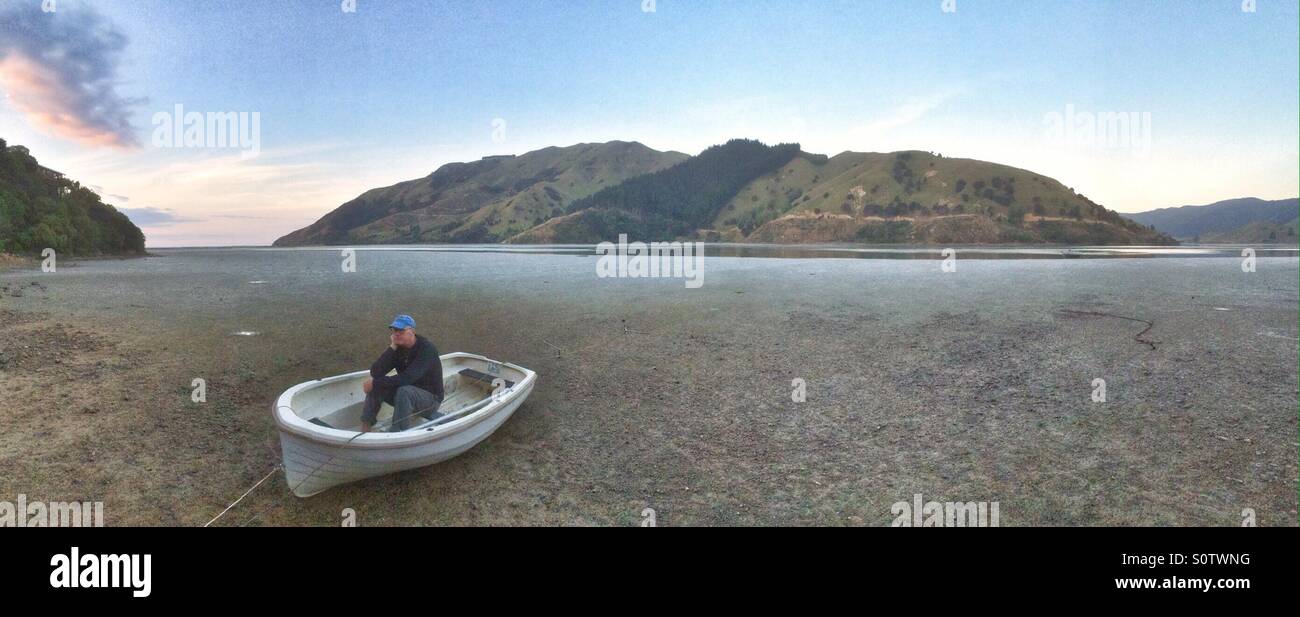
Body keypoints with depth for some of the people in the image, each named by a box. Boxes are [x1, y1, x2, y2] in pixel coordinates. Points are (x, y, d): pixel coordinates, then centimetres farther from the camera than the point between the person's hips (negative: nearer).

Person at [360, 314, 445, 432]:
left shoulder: (427, 348, -23)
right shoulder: (397, 348, -2)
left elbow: (407, 378, -32)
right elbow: (375, 373, -12)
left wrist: (375, 382, -26)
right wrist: (392, 348, -20)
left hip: (431, 398, -7)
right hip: (408, 396, 7)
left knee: (404, 391, -35)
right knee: (376, 386, -11)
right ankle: (365, 428, -7)